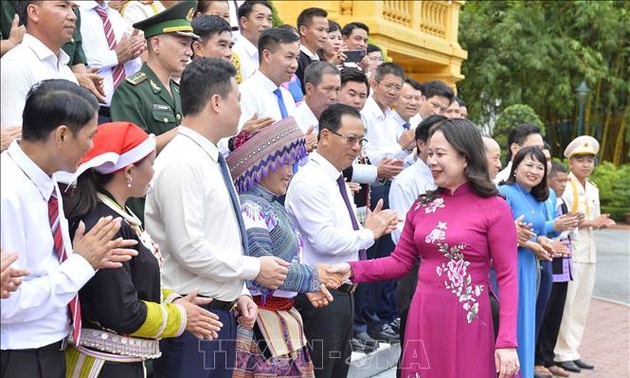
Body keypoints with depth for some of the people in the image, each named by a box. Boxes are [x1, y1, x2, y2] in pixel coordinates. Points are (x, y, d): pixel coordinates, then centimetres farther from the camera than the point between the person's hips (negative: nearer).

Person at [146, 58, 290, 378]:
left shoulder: (212, 160, 14)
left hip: (222, 312, 9)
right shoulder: (181, 163, -16)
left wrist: (240, 292, 8)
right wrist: (255, 269, -12)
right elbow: (190, 250, -22)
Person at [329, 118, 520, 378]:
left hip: (467, 323, -4)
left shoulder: (494, 209, -6)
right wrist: (353, 270, -5)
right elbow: (400, 261, 10)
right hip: (423, 318, 4)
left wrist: (507, 342, -14)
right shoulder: (422, 207, 8)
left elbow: (507, 277, -8)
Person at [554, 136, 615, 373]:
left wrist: (602, 222, -1)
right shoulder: (564, 187, -9)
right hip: (569, 253, -8)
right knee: (566, 304, -5)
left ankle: (572, 351, 18)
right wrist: (589, 222, -19)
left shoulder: (593, 189, 16)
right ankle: (561, 353, 3)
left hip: (589, 253, 8)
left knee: (581, 305, 10)